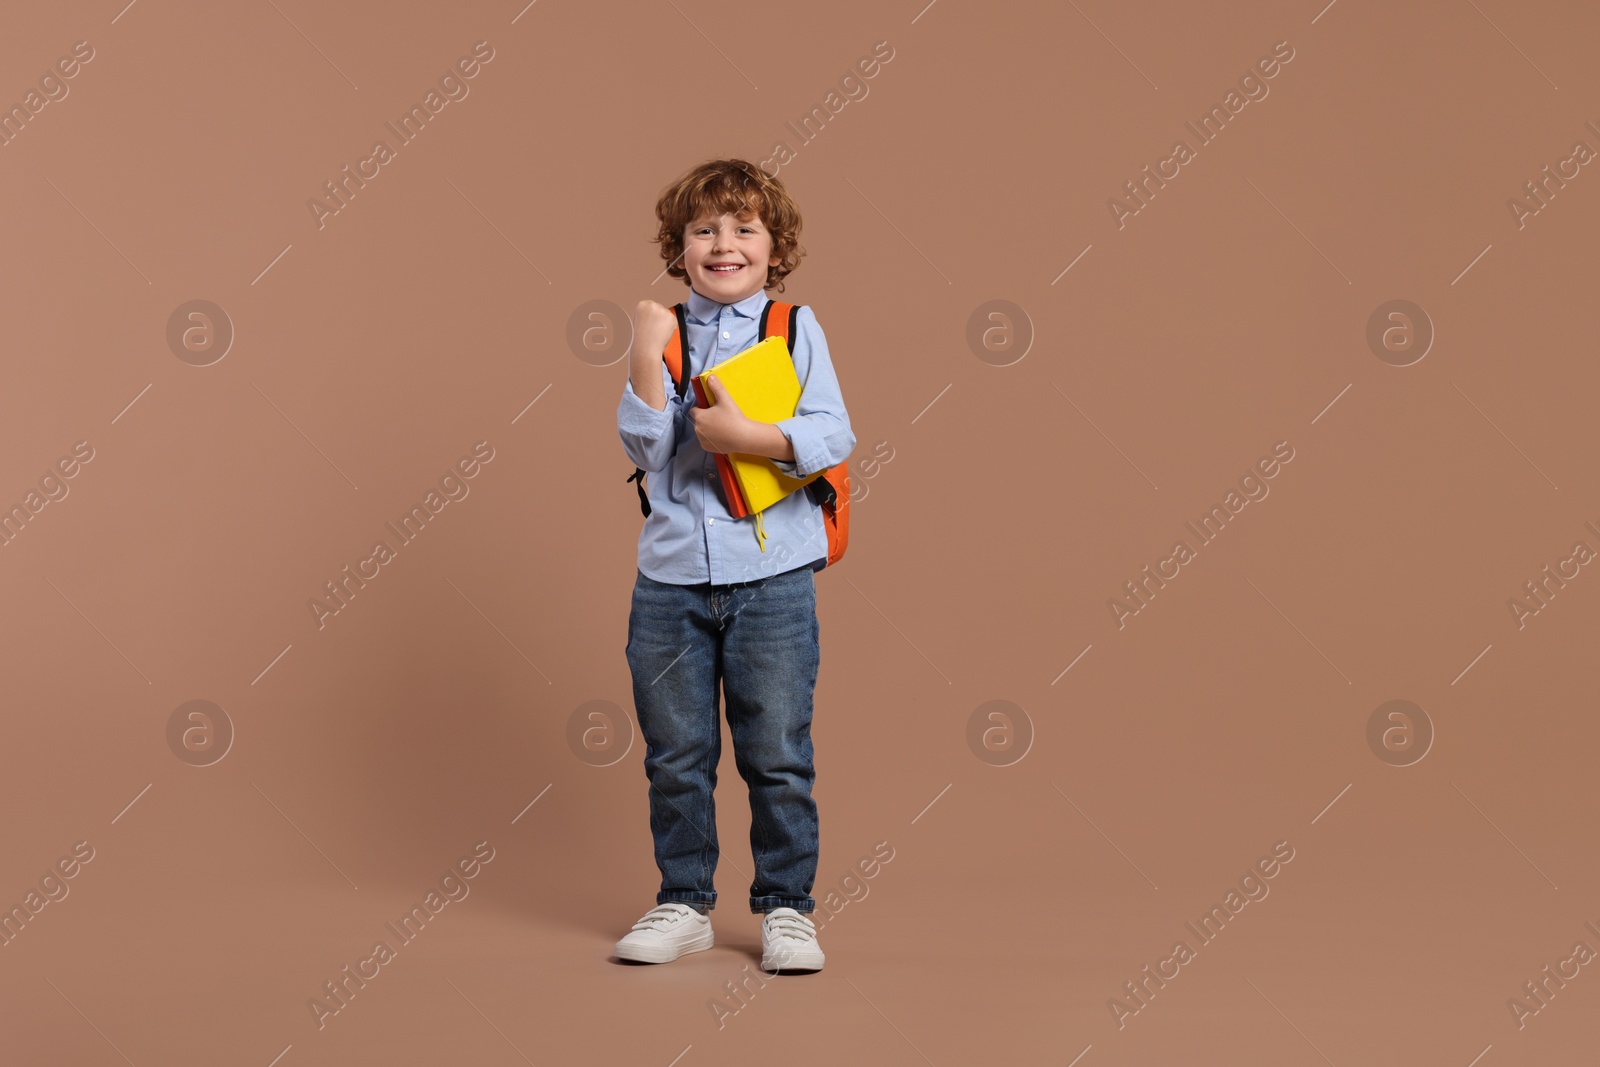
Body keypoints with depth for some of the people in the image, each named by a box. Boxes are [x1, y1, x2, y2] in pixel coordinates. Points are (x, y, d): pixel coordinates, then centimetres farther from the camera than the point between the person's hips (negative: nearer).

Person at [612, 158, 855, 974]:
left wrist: (749, 435, -20)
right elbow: (645, 450, -3)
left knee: (777, 755, 4)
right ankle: (684, 904, 24)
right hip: (671, 576, 2)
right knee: (675, 755, 10)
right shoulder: (665, 332, 6)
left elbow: (833, 438, -7)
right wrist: (645, 360, -13)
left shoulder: (796, 328, 2)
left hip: (771, 577, -2)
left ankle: (786, 906, 17)